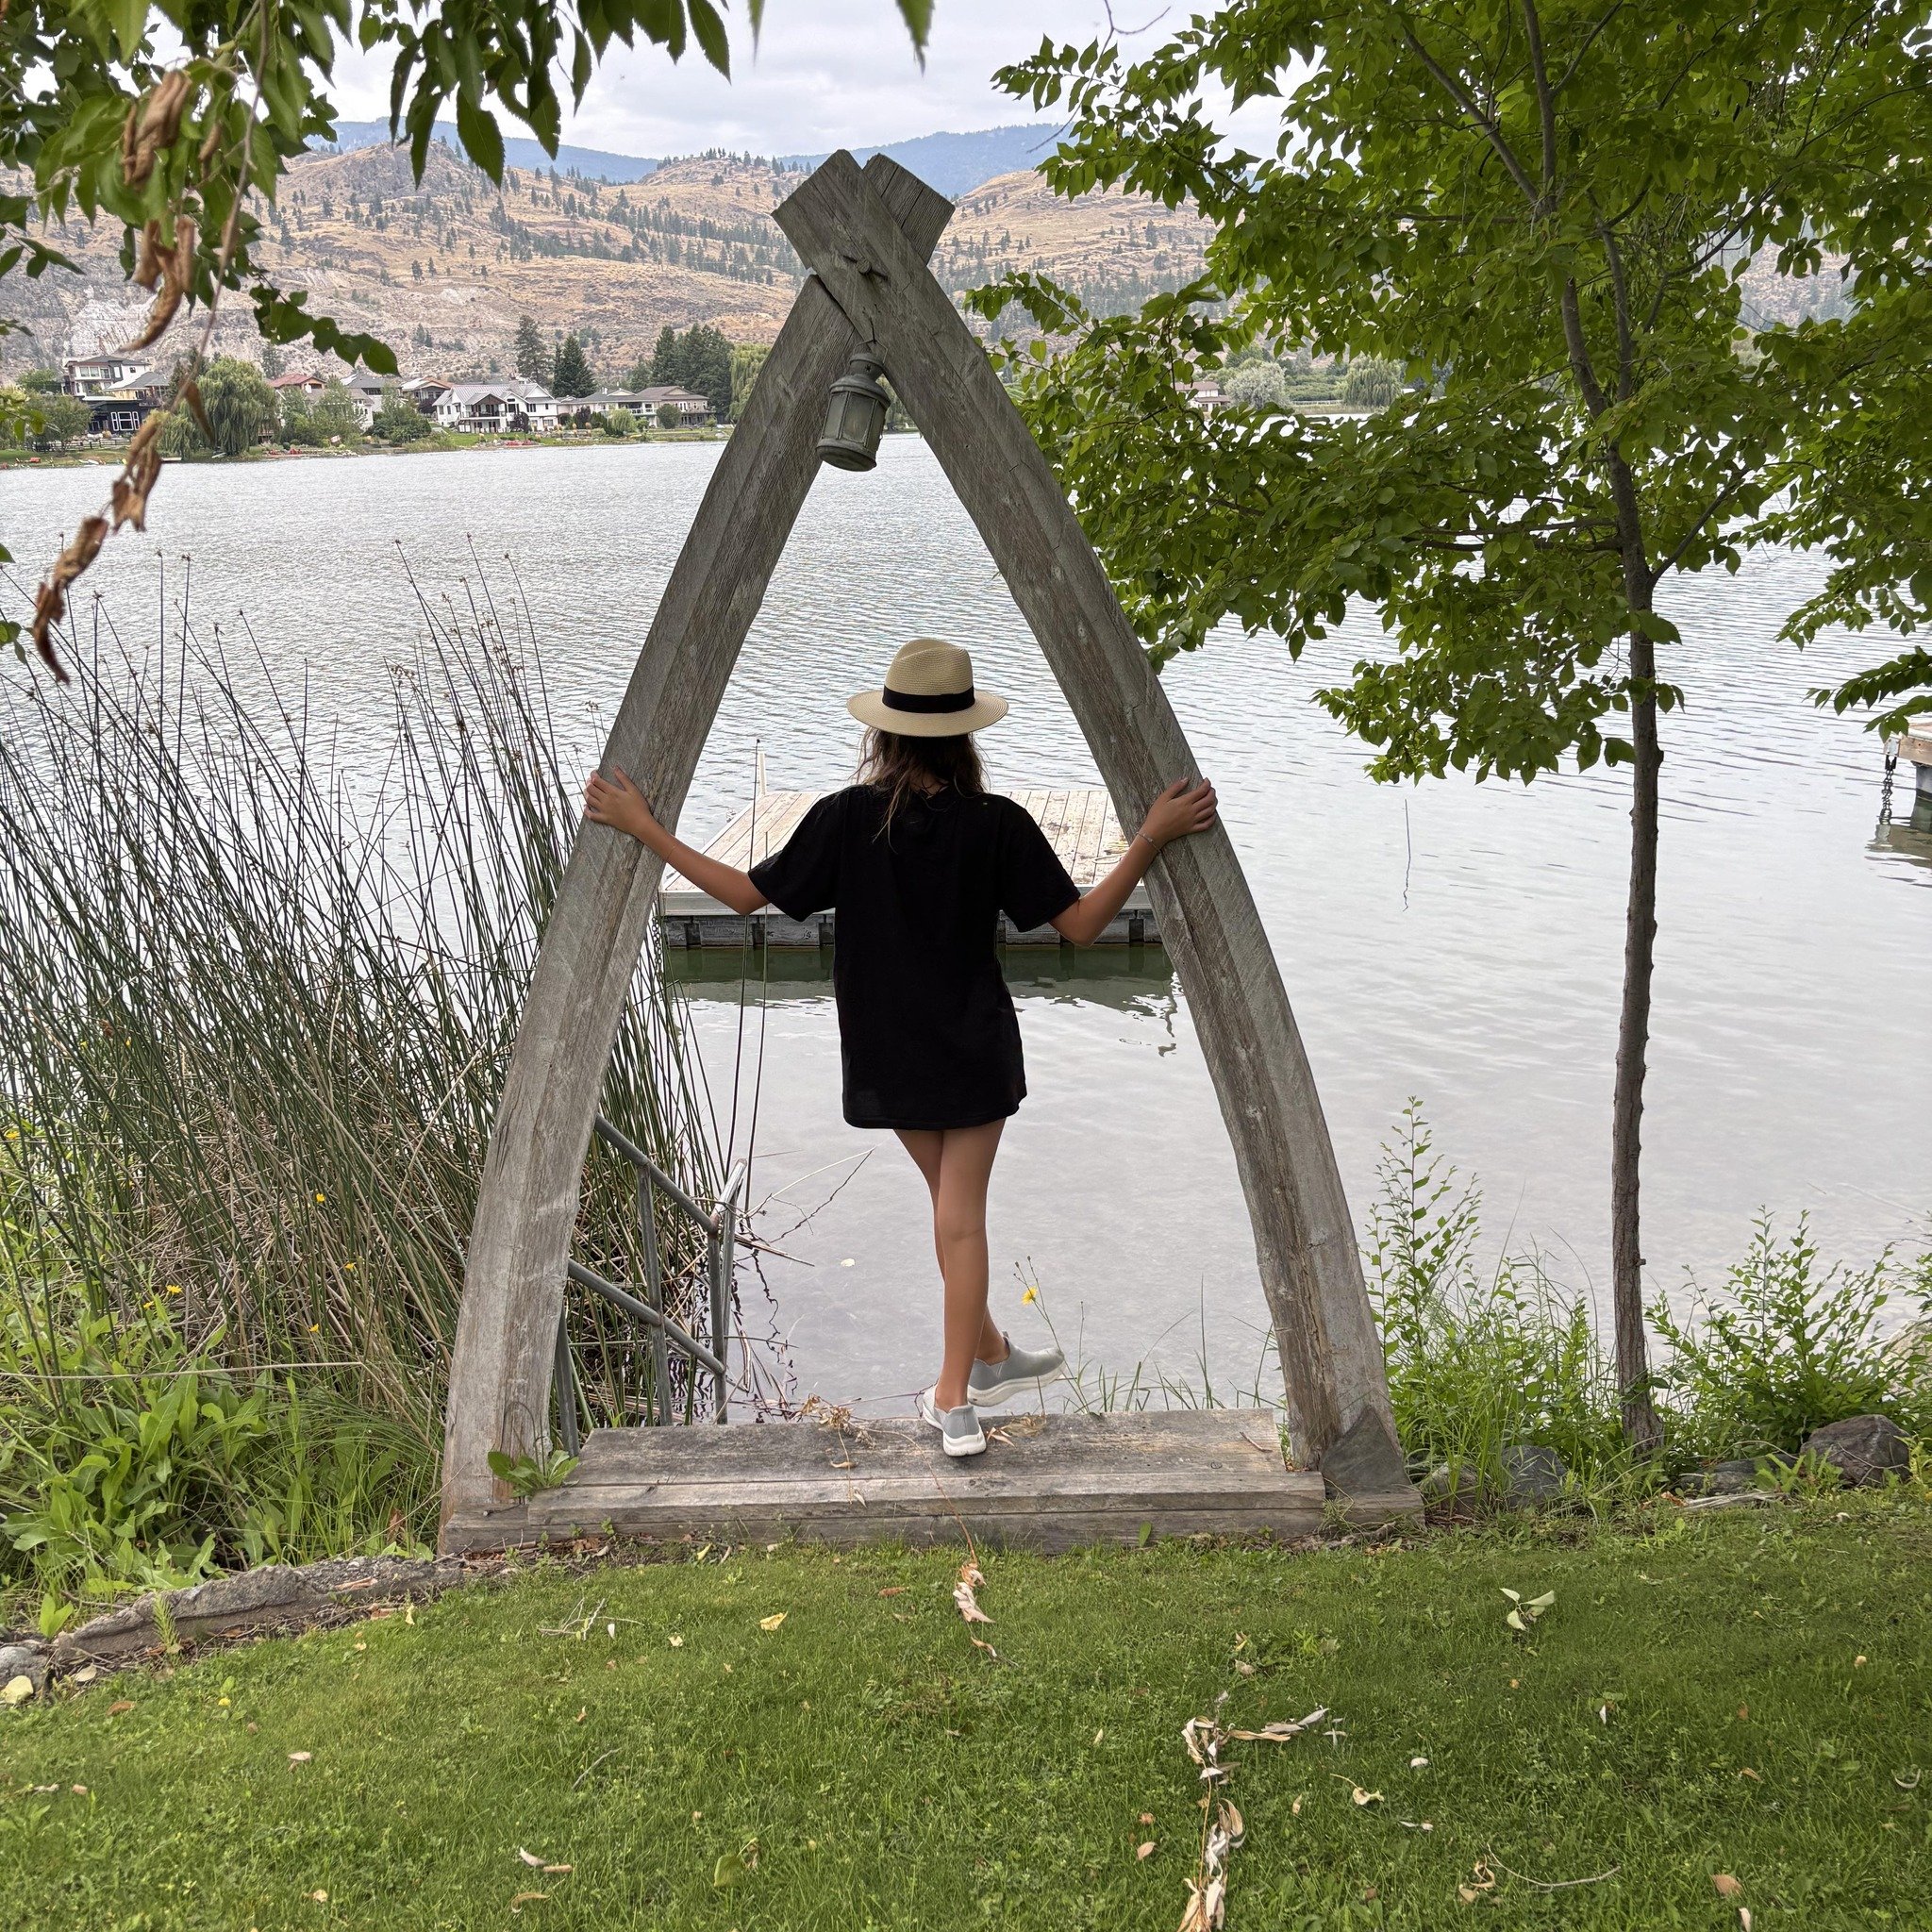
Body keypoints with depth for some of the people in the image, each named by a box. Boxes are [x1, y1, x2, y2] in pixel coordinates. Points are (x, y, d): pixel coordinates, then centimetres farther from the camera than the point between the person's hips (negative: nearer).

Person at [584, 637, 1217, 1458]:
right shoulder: (997, 825, -14)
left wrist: (646, 830, 0)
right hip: (974, 1050, -2)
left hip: (890, 1052, 2)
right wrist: (1151, 838, -7)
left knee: (950, 1201, 19)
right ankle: (953, 1399, 9)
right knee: (962, 1217, 6)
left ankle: (990, 1356, 35)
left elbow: (748, 894, -6)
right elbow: (1081, 924, -11)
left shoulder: (847, 818, -13)